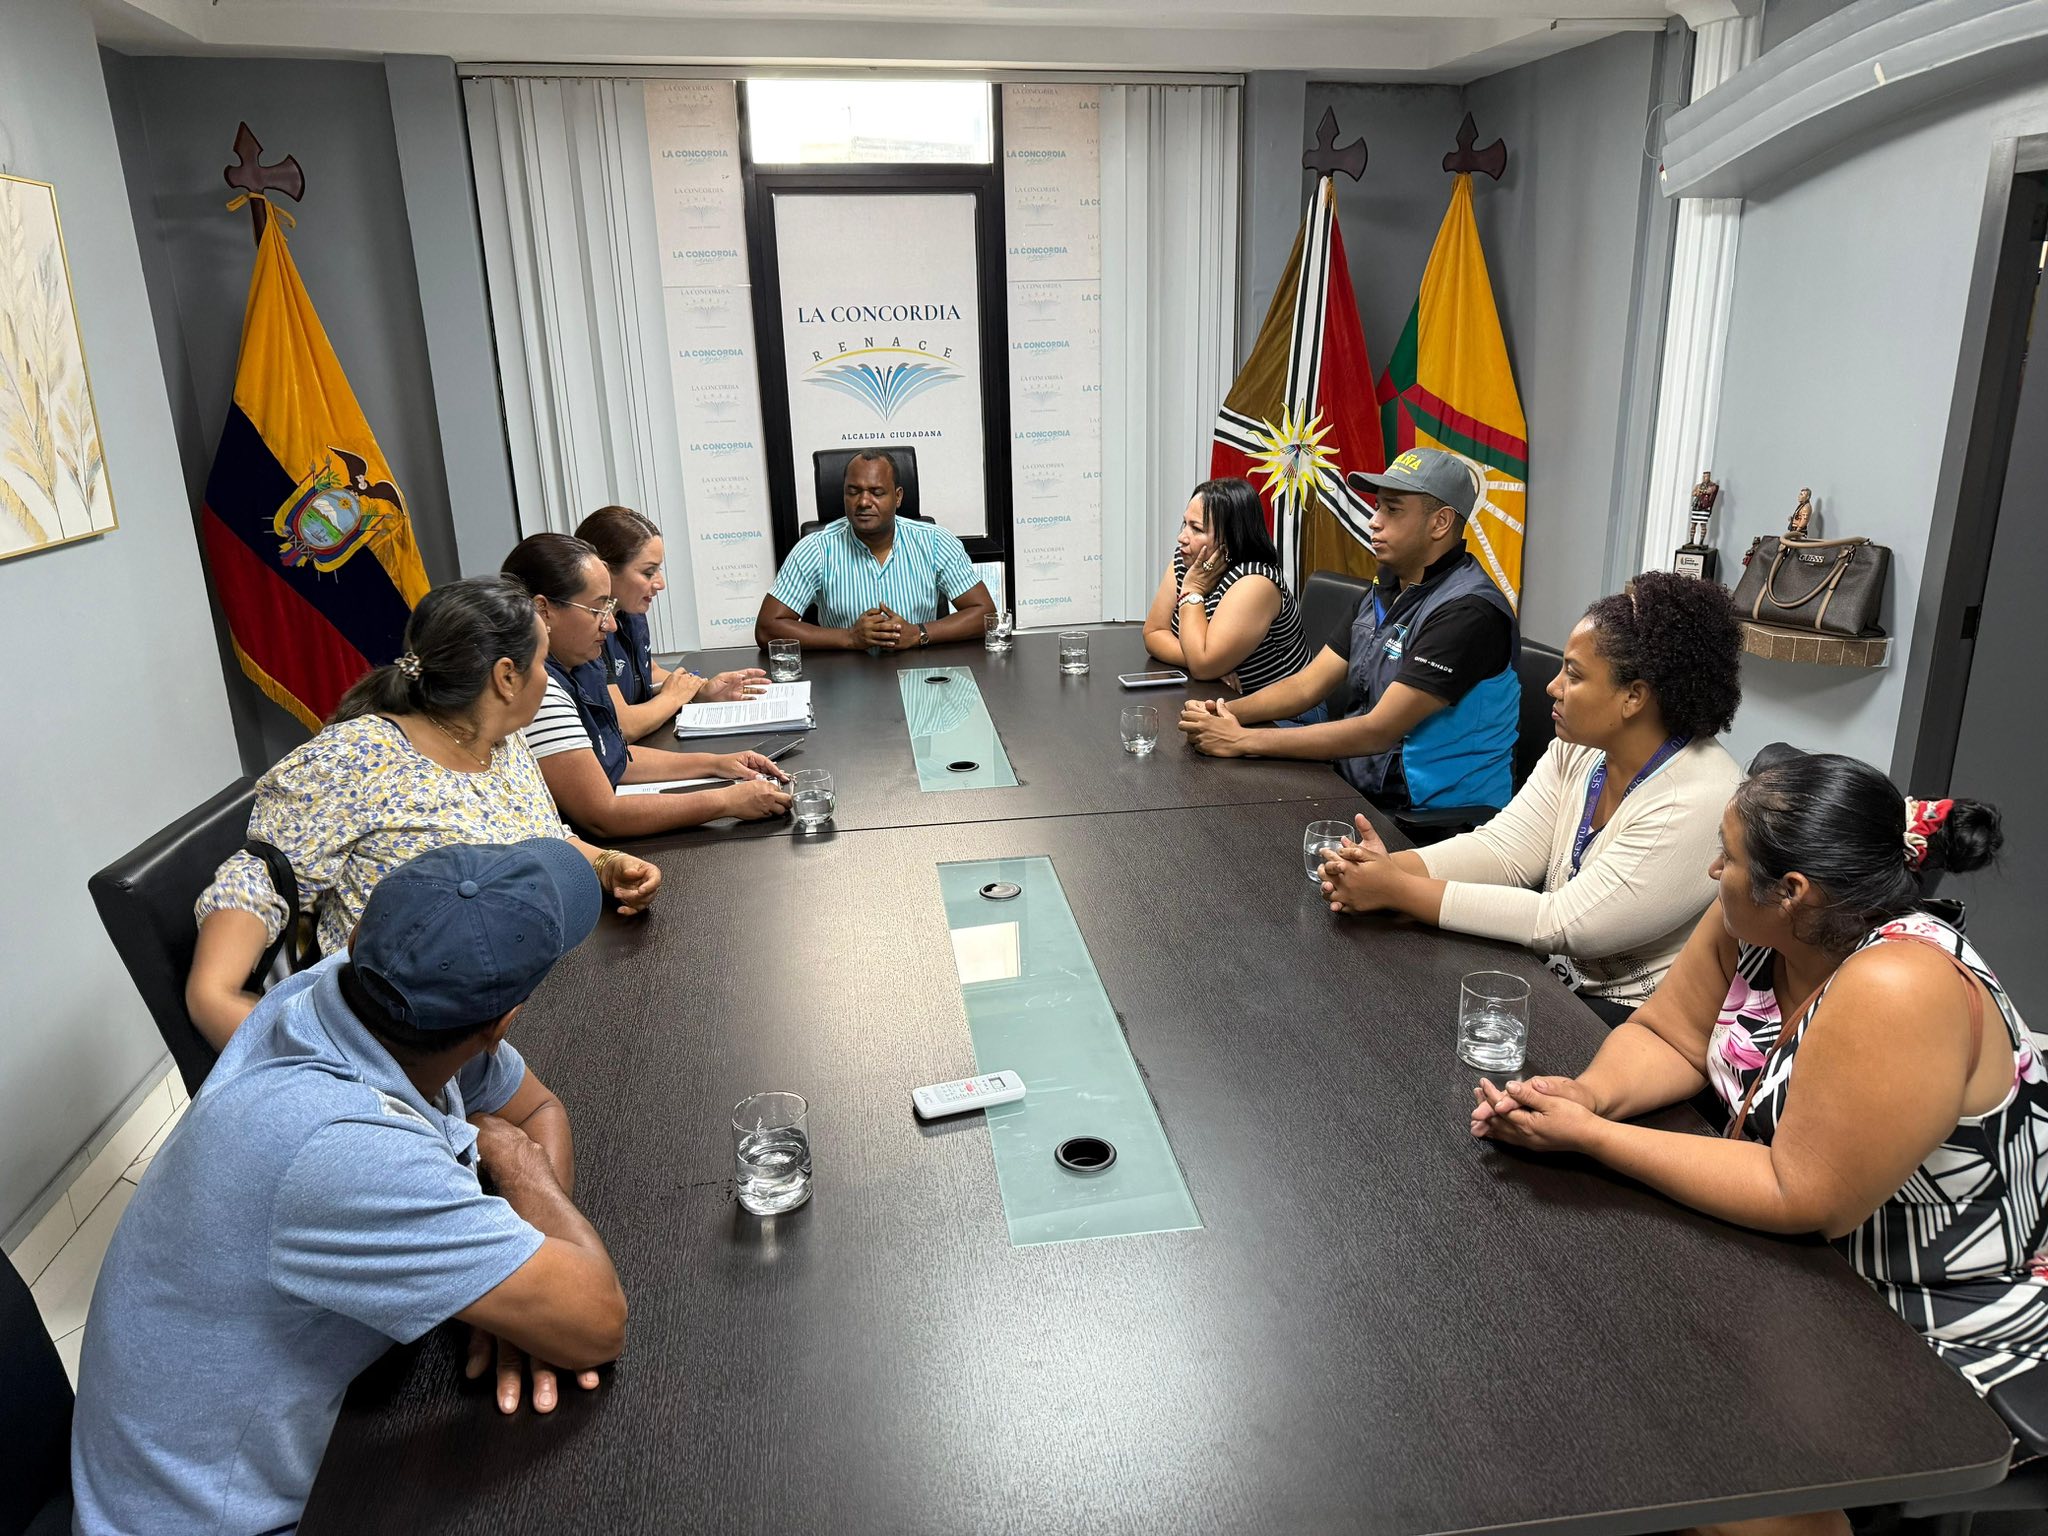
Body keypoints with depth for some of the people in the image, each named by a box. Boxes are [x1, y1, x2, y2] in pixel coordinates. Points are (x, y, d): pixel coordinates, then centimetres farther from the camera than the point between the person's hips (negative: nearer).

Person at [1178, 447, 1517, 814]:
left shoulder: (1469, 611, -20)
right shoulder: (1385, 592, 10)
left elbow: (1377, 732, -24)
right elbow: (1307, 684, 8)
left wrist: (1243, 740, -23)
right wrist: (1225, 712, -11)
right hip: (1360, 781, 8)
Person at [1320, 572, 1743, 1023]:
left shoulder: (1697, 803, -25)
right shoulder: (1580, 750, 1)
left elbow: (1563, 925, -26)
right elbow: (1504, 848, -4)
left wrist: (1397, 890, -27)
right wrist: (1392, 867, -23)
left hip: (1633, 1017, -7)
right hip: (1556, 981, 7)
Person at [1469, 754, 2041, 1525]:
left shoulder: (1897, 991, -33)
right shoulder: (1755, 925, -10)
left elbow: (1802, 1200, -30)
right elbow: (1667, 1036, 0)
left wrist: (1590, 1137, -27)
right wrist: (1588, 1094, -21)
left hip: (1948, 1327, -7)